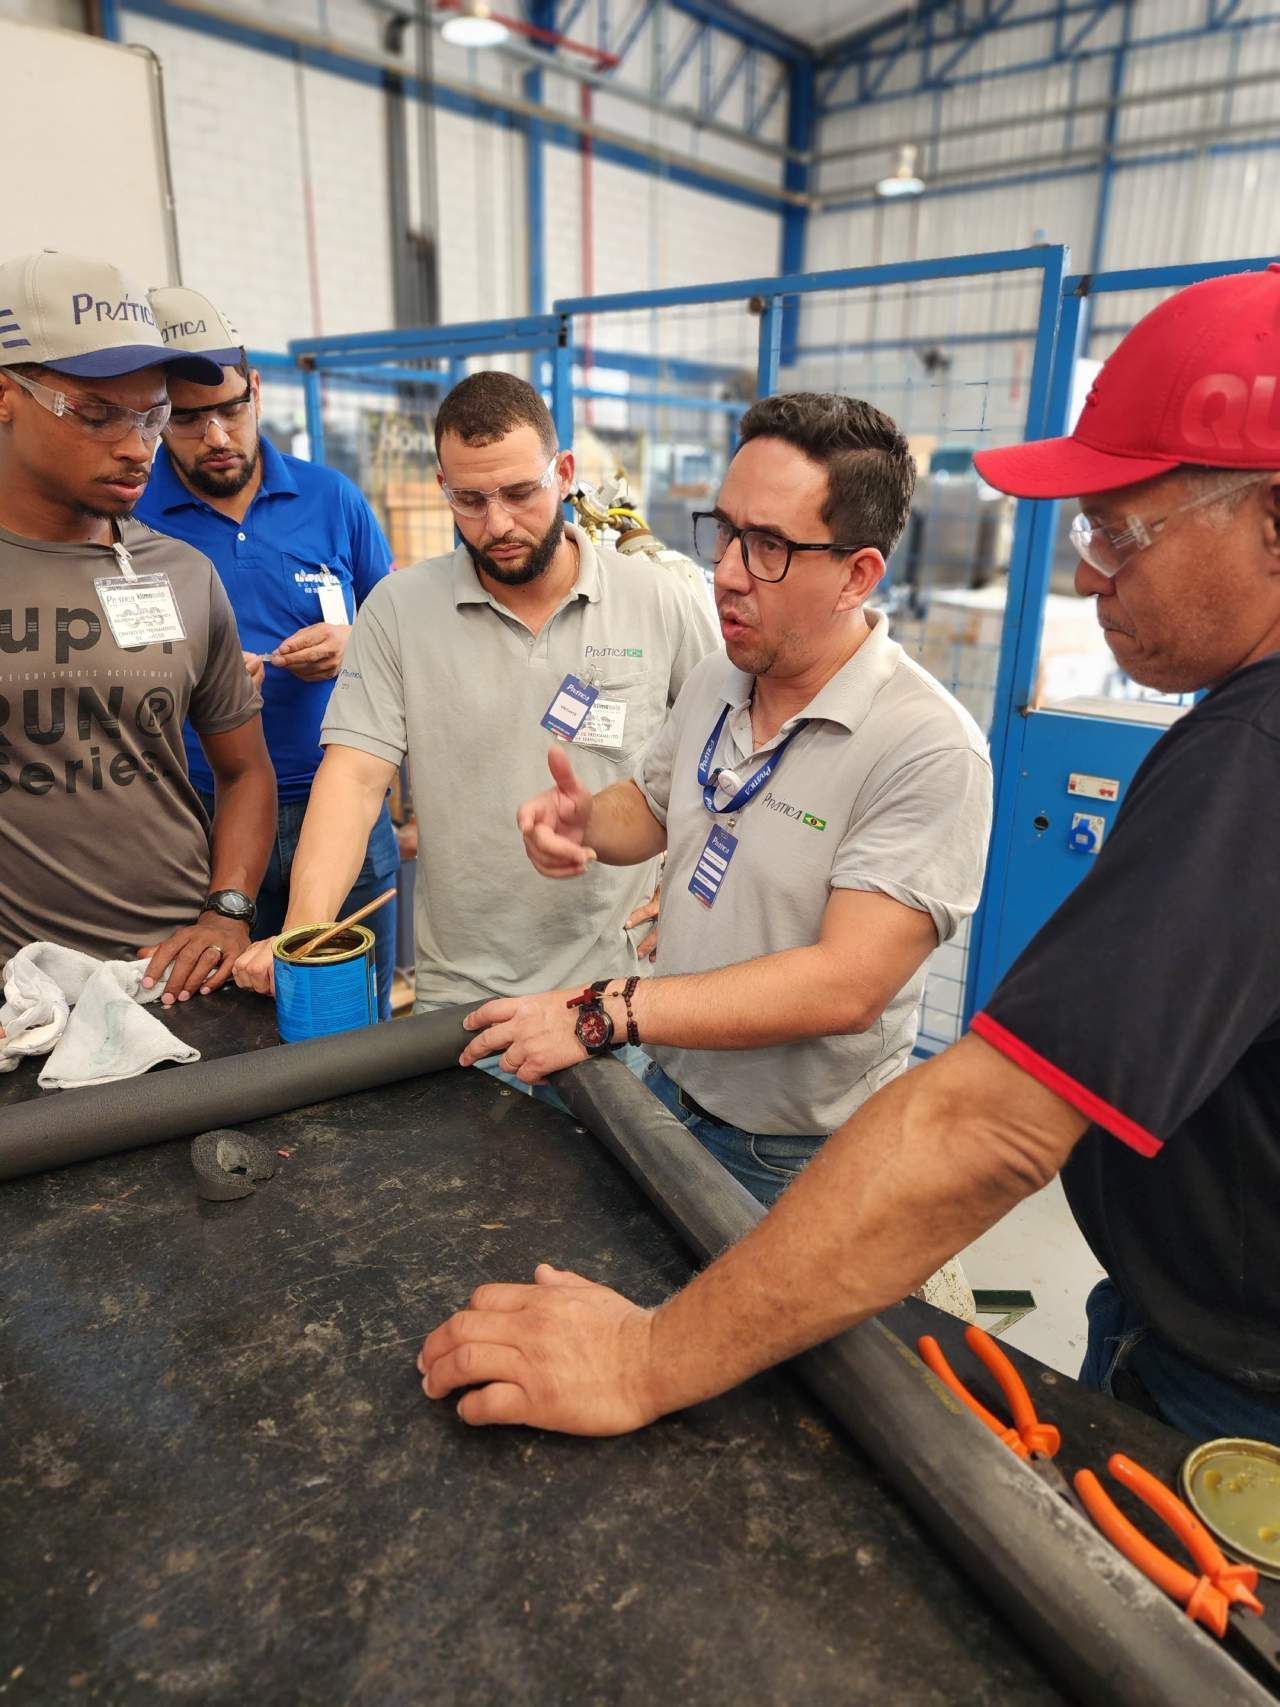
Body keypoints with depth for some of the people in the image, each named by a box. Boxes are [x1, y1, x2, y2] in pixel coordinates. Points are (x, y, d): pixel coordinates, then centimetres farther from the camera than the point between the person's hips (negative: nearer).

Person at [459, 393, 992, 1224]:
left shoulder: (930, 750, -26)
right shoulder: (716, 681, -2)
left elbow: (845, 985, -30)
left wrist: (605, 1013, -31)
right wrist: (587, 824, -11)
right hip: (669, 1093, 7)